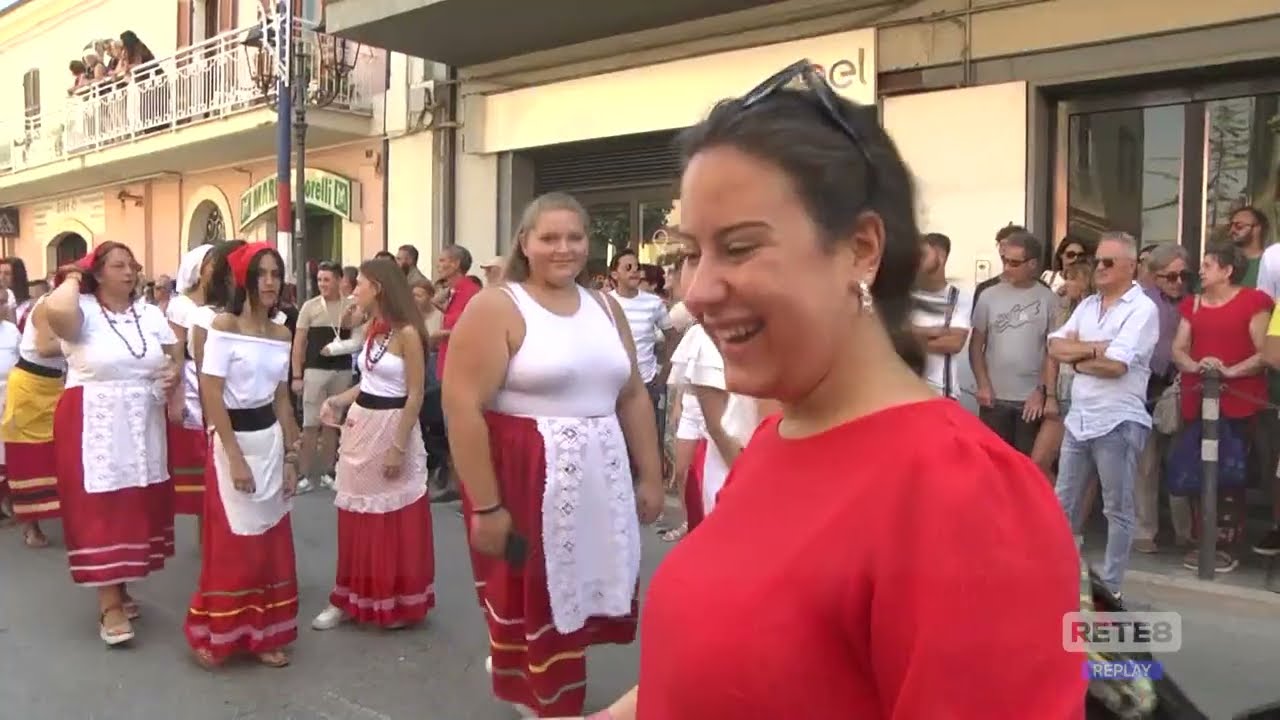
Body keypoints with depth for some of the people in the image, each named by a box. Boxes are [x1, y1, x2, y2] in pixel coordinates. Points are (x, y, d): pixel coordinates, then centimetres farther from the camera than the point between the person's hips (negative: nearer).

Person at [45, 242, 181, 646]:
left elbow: (174, 356, 15)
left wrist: (173, 374, -8)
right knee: (99, 510, -2)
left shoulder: (150, 314, 7)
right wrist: (72, 280, -13)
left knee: (136, 507, 13)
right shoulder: (82, 311, -9)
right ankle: (109, 604, 6)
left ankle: (119, 587, 30)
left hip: (142, 427, 6)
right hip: (93, 426, -5)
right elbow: (55, 311, -33)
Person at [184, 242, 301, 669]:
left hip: (271, 440, 6)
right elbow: (212, 396, -15)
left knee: (271, 545, 10)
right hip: (232, 440, -6)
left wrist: (291, 457, 10)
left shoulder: (281, 334, 7)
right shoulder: (224, 326, -11)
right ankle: (213, 635, 20)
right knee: (233, 546, 1)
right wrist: (235, 457, -17)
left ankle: (263, 634, 23)